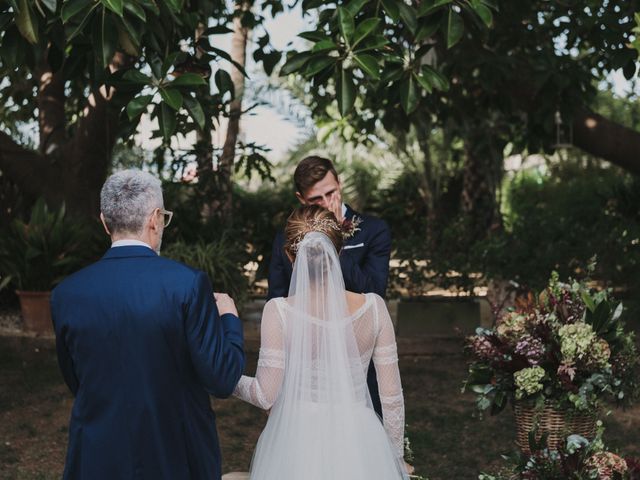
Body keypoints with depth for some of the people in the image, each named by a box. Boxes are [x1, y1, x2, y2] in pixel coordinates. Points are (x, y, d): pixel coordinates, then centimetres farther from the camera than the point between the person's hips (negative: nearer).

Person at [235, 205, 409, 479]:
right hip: (356, 444, 1)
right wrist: (397, 457, 9)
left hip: (297, 445, -1)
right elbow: (392, 396, -4)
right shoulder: (373, 307, -10)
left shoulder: (279, 311, -15)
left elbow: (266, 395, -11)